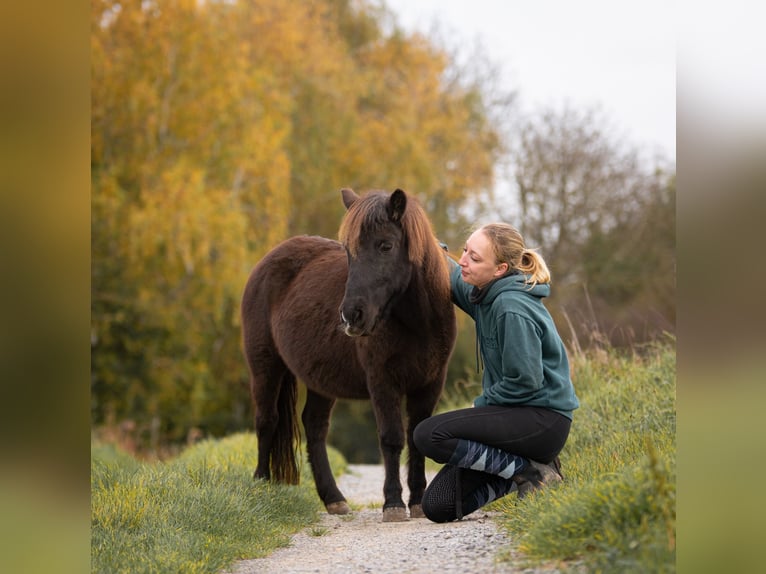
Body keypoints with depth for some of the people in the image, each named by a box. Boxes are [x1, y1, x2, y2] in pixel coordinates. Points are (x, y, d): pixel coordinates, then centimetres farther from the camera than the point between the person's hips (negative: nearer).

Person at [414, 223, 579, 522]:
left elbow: (525, 381, -20)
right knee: (437, 506, 0)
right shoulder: (484, 294, 7)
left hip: (543, 419, -9)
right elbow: (452, 275, 29)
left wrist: (482, 404, -7)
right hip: (517, 414, 9)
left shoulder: (512, 309, -21)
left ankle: (530, 471, -11)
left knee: (429, 435, -23)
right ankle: (527, 466, 11)